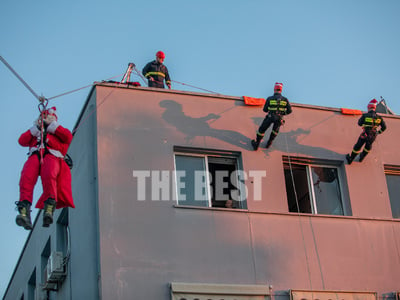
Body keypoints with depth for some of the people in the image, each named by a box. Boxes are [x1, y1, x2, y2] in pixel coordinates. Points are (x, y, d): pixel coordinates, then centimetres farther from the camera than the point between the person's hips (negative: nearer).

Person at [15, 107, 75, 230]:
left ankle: (49, 208, -47)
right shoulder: (34, 132, 40)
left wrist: (52, 125, 14)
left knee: (49, 176, -38)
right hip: (34, 156, 2)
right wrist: (36, 128, 16)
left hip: (52, 156, -1)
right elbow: (22, 141, 21)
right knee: (26, 177, -33)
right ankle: (24, 210, -48)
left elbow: (69, 137, 11)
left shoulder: (58, 131, 35)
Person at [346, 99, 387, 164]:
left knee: (357, 147, 19)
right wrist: (378, 132, 15)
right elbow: (384, 127, -2)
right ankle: (361, 157, 50)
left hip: (364, 135, -2)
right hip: (373, 136, 2)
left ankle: (350, 159, 35)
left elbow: (360, 123, 3)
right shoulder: (378, 117, -6)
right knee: (368, 146, 32)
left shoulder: (365, 115, -13)